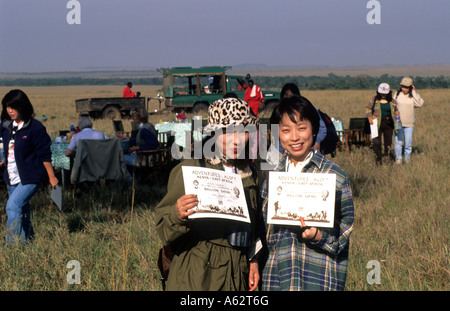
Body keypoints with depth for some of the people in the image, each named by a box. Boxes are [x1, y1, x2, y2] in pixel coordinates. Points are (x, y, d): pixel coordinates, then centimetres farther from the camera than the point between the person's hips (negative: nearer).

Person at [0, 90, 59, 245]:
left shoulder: (35, 127, -11)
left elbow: (44, 154, -8)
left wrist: (52, 177, -5)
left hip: (30, 177, -7)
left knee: (13, 206, -19)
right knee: (21, 211, 14)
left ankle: (13, 244, -16)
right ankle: (27, 242, 27)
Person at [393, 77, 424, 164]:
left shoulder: (414, 96, -2)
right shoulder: (397, 94, 2)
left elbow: (420, 104, -21)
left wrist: (414, 92, -18)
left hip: (409, 124, -1)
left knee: (408, 142, 3)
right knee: (398, 141, -8)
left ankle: (407, 159, 14)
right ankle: (398, 158, -4)